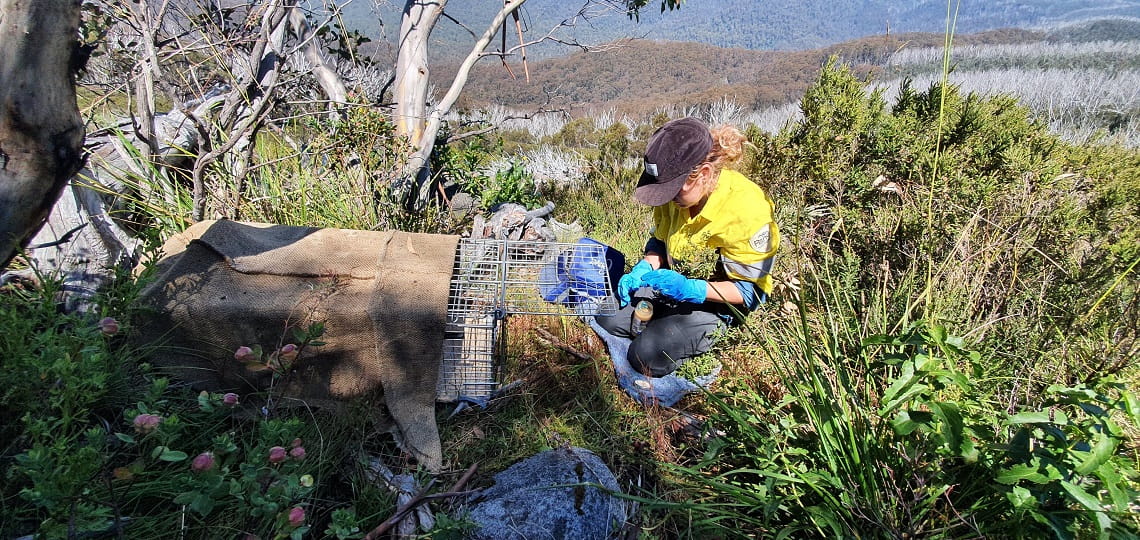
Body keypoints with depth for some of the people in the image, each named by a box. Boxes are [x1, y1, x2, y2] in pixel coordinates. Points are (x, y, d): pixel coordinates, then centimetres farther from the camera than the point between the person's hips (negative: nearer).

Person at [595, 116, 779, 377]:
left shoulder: (748, 209, -30)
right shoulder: (677, 191, -10)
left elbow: (750, 290, -23)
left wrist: (690, 290, -36)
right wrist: (642, 270, -14)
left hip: (721, 300, -6)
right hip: (677, 282, 7)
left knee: (648, 356, -20)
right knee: (607, 317, -5)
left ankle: (713, 332, 4)